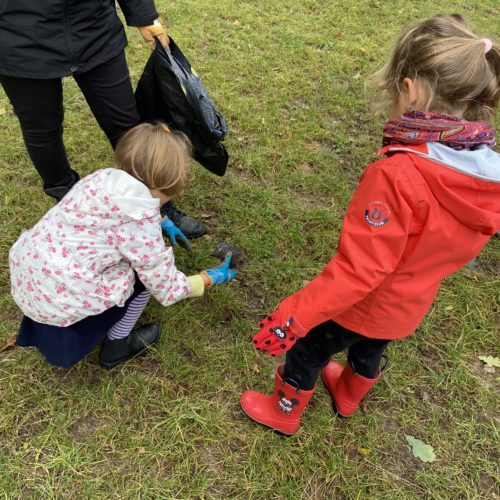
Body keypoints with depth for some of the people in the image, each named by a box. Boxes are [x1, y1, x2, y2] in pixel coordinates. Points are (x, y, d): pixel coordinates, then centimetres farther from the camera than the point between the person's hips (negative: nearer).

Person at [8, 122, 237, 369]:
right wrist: (209, 278, 9)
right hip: (57, 299, -7)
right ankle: (116, 346, 20)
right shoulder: (140, 224, -19)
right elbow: (167, 289, -6)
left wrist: (160, 222, 35)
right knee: (145, 273, 5)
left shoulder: (104, 177, 1)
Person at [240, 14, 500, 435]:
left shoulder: (399, 175, -38)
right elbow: (456, 240, 2)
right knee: (369, 350, 35)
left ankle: (282, 413, 48)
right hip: (410, 306, 7)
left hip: (362, 304, -6)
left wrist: (295, 315, -24)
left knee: (306, 351, 22)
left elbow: (357, 268, -34)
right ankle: (347, 399, 64)